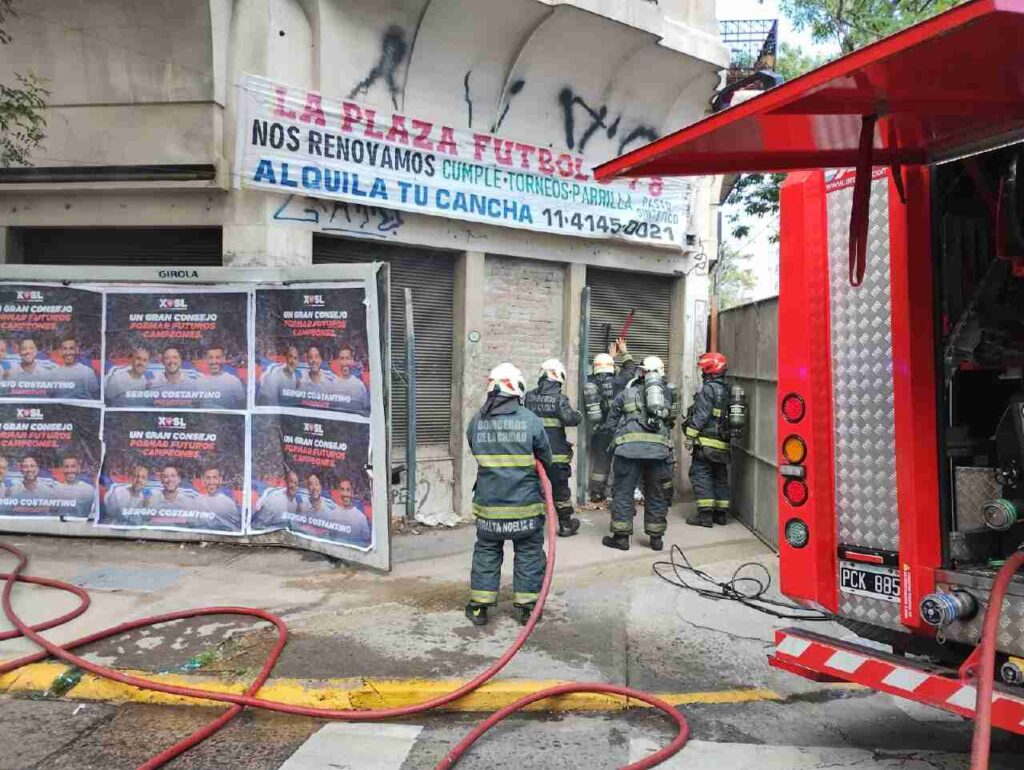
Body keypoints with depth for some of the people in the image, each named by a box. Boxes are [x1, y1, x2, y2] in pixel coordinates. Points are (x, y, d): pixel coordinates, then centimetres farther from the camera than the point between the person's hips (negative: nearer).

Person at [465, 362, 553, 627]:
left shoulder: (476, 421, -2)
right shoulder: (530, 420, -10)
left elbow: (476, 454, 9)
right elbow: (545, 459, 0)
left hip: (489, 504, 2)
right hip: (525, 504, -2)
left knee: (486, 551, 16)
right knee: (528, 553, 13)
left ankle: (479, 606, 20)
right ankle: (527, 606, 20)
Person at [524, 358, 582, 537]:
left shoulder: (529, 396, 3)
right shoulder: (559, 397, -11)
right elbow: (569, 419, -20)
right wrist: (579, 415, 0)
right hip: (556, 453, -3)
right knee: (560, 489, 9)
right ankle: (566, 525, 20)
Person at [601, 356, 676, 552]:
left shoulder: (626, 393, 12)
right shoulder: (667, 394, 19)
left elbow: (611, 423, 13)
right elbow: (670, 421, 16)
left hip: (629, 447, -2)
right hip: (659, 449, 2)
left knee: (623, 492, 7)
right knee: (656, 494, 14)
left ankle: (621, 536, 10)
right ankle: (656, 537, 21)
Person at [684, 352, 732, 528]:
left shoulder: (709, 388, -11)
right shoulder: (727, 390, 16)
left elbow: (701, 415, -17)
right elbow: (729, 416, 19)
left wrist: (690, 435, -14)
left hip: (707, 442, -8)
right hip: (724, 444, 9)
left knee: (700, 474, -5)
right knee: (720, 477, 14)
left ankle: (705, 514, -8)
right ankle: (721, 513, 18)